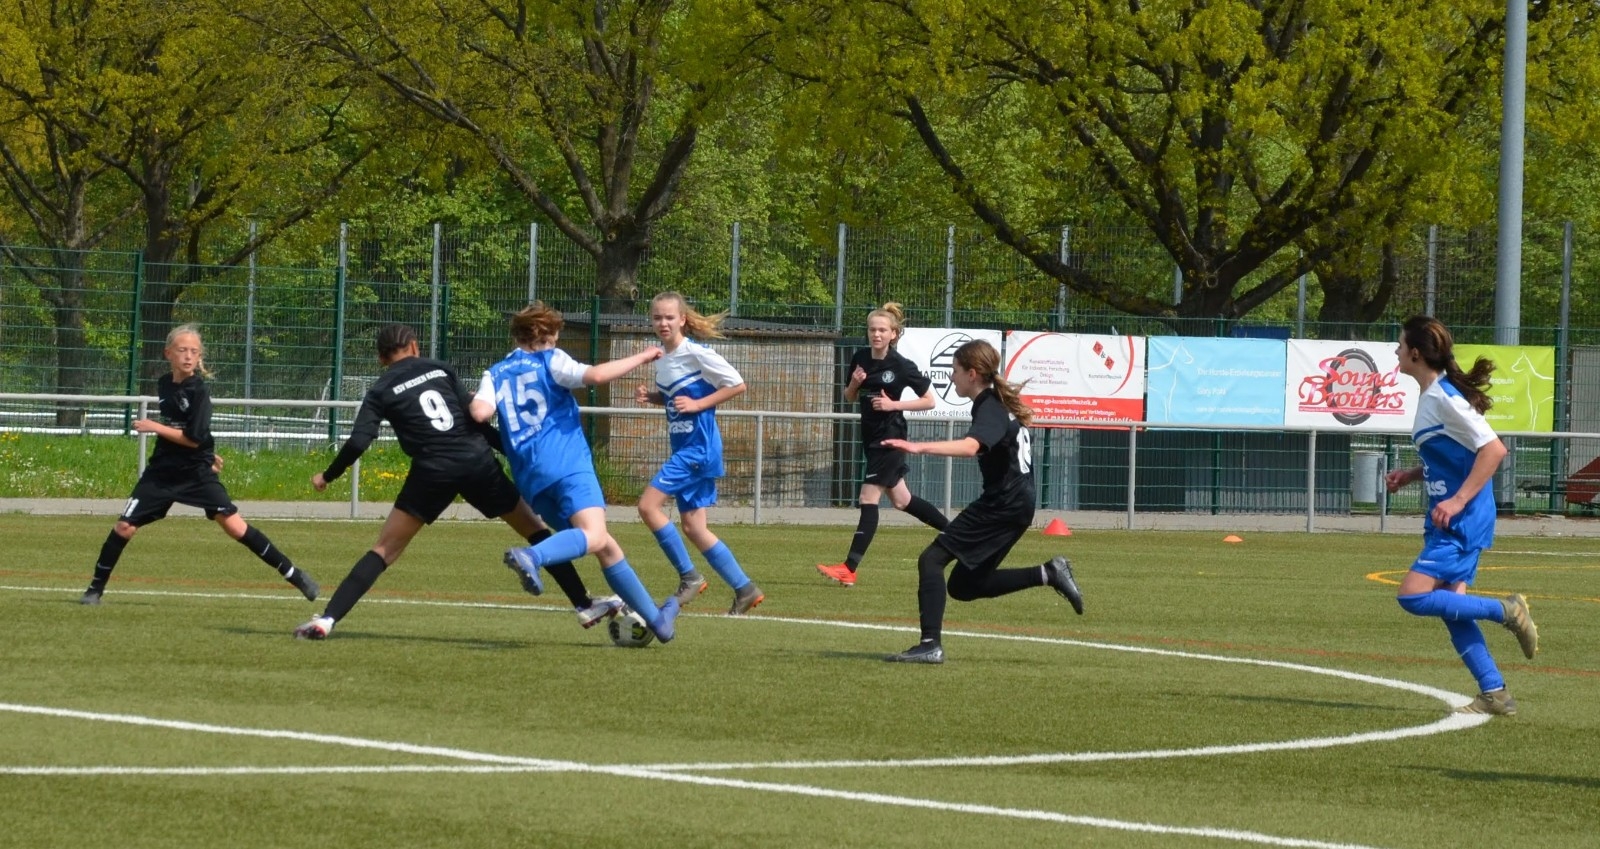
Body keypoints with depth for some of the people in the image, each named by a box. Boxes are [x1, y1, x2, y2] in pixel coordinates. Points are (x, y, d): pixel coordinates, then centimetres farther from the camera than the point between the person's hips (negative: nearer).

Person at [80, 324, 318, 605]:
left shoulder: (198, 391, -13)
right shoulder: (164, 385, 5)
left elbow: (194, 438, -19)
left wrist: (153, 427, -15)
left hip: (197, 472, -5)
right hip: (163, 470, 5)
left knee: (234, 526, -14)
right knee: (124, 527, -2)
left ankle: (293, 574, -7)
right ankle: (96, 588, 15)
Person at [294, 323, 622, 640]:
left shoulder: (381, 391, 9)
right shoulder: (440, 370, 14)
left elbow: (358, 442, -1)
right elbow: (475, 418, 7)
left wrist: (326, 477, 14)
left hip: (432, 471, -2)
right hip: (478, 461, 2)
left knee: (385, 550, 5)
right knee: (534, 529, 17)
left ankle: (327, 619, -7)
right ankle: (584, 606, 17)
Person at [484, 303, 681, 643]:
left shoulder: (495, 374, 19)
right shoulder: (549, 360, 7)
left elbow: (481, 412, -1)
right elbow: (596, 374, -10)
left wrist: (473, 401, 23)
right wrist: (642, 357, 1)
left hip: (530, 478, 6)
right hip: (567, 465, -6)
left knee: (606, 547, 13)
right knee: (594, 535, -26)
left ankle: (655, 619, 16)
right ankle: (532, 557, -52)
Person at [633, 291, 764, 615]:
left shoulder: (696, 354, -13)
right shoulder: (662, 357, 10)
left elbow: (737, 385, -12)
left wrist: (698, 404, -17)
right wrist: (649, 396, 4)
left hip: (699, 446, -9)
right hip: (683, 447, 9)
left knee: (649, 504, -14)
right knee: (693, 527, 8)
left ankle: (689, 577, -5)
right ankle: (744, 589, 14)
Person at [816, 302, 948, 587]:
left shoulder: (902, 366, -14)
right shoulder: (860, 359, 3)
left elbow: (929, 401, -9)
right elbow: (850, 398, 14)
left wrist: (894, 404, -20)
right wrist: (854, 384, -8)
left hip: (889, 439, -8)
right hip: (870, 436, 8)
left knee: (869, 498, -11)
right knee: (901, 500, 17)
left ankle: (849, 569, -14)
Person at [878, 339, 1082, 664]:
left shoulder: (990, 411, -17)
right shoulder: (1000, 403, 14)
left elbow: (969, 446, -39)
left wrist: (919, 447, -49)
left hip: (1003, 503, -10)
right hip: (1016, 502, 10)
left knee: (932, 560, -15)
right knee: (964, 586, 15)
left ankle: (930, 645, -24)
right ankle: (1047, 574, 11)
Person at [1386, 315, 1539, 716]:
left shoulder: (1445, 398, -17)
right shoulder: (1430, 395, 12)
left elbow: (1493, 449, -23)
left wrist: (1458, 500, -26)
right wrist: (1411, 475, 12)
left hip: (1462, 521, -10)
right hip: (1449, 523, 10)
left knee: (1414, 596, -16)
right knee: (1450, 604, 7)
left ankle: (1507, 610, -6)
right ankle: (1495, 694, 10)